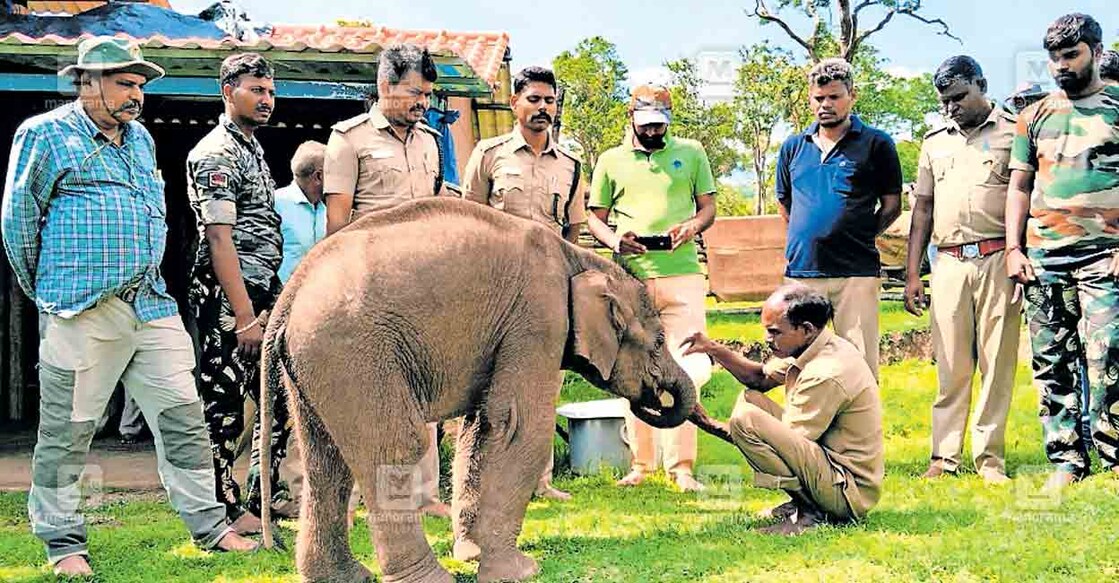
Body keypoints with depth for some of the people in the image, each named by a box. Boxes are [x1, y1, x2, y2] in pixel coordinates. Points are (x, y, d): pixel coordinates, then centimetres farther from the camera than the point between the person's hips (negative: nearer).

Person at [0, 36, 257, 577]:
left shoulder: (141, 138, 18)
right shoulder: (45, 134, -2)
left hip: (151, 305, 6)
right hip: (82, 312, -6)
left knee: (182, 415, 5)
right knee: (66, 431, 0)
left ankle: (209, 526, 13)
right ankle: (64, 543, 12)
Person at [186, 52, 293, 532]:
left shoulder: (254, 148, 18)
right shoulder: (215, 154, -12)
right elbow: (219, 239, -18)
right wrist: (244, 316, -22)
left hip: (262, 291, 10)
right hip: (227, 296, -10)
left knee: (281, 399, 12)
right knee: (224, 407, -3)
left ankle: (264, 499, 21)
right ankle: (227, 513, 3)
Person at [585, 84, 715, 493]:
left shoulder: (690, 153, 14)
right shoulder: (611, 161, 14)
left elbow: (708, 207, 14)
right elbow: (594, 217, 14)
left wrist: (691, 227, -8)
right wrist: (614, 240, -7)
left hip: (681, 275, -1)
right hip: (629, 276, 1)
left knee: (686, 370, -9)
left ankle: (682, 466, -6)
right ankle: (640, 463, 12)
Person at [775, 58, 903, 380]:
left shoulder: (876, 144, 2)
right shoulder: (793, 147, 13)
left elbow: (892, 206, 5)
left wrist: (857, 238, 1)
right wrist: (806, 237, 13)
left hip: (856, 272, -4)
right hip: (801, 270, 4)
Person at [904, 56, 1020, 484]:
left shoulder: (1013, 132, 5)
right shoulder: (935, 143, 18)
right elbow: (923, 209, 19)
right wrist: (912, 274, 12)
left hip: (997, 261, -3)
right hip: (949, 263, 3)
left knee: (997, 362, -1)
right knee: (951, 365, 2)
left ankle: (989, 457, 4)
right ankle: (944, 456, 5)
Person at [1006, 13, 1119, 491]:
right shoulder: (1035, 117, 14)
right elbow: (1018, 186, 16)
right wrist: (1014, 249, 6)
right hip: (1043, 257, 4)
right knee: (1052, 364, 3)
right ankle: (1066, 459, 8)